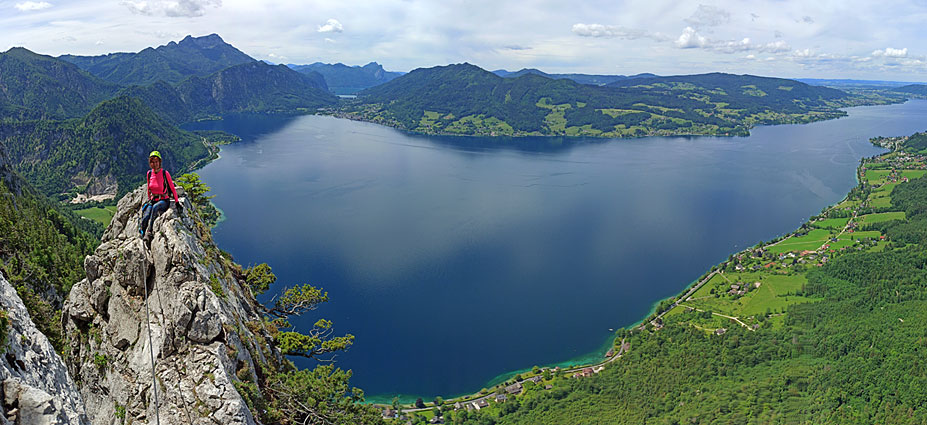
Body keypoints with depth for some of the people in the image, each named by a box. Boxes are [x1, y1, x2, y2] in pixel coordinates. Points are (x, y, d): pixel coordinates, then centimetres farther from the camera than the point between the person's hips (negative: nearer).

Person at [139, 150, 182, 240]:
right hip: (153, 200, 4)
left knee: (155, 207, -38)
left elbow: (172, 188, -4)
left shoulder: (165, 173, -9)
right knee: (145, 218, -23)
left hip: (164, 201, -4)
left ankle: (149, 232, -37)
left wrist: (177, 202, -3)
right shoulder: (149, 173, 4)